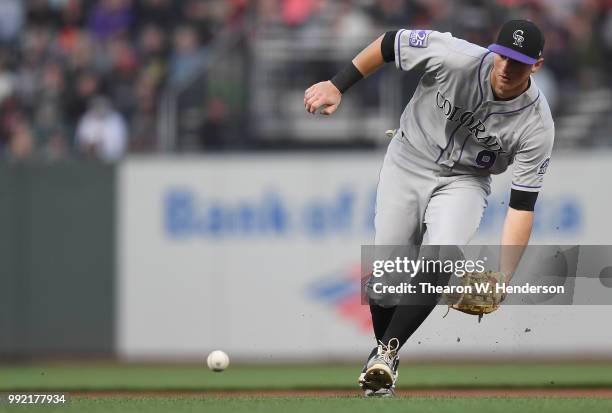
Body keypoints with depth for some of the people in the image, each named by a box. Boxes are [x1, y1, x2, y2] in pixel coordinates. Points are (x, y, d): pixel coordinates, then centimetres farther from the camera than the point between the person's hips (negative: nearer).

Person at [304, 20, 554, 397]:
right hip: (408, 165, 1)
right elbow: (390, 43, -13)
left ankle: (387, 353, -14)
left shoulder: (537, 127, -25)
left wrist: (503, 277, -30)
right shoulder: (456, 58, -29)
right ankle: (383, 357, 26)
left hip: (465, 181, -1)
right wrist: (337, 85, -13)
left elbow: (522, 206, -22)